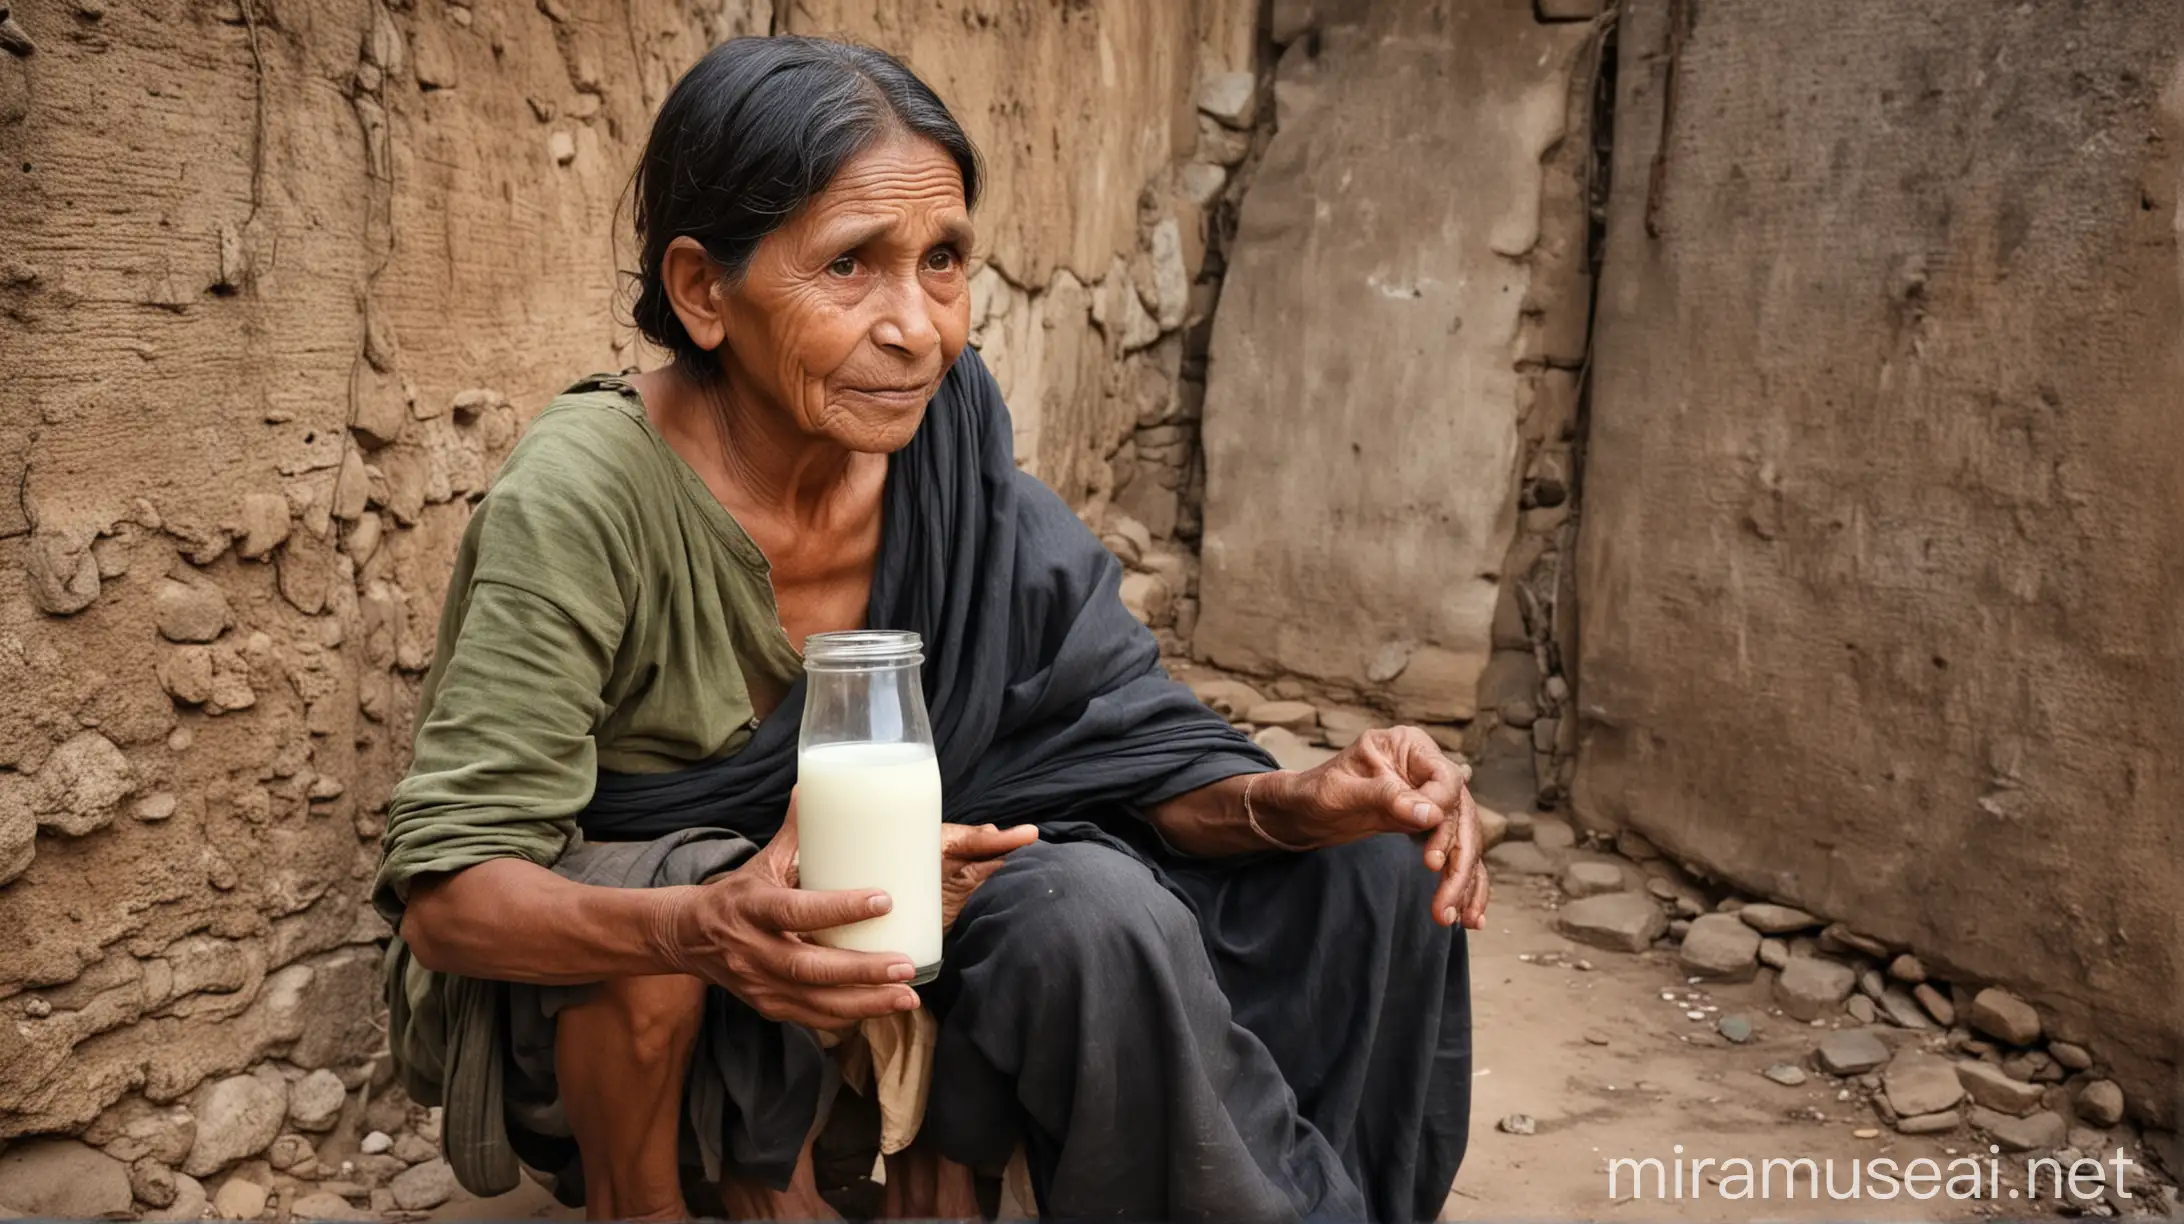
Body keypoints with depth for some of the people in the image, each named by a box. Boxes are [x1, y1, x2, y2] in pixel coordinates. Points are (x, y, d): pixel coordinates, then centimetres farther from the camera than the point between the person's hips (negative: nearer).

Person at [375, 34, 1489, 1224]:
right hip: (581, 982, -3)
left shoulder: (957, 479, -14)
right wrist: (702, 931, -46)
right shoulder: (583, 498, -27)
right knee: (668, 896, -39)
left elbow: (1123, 740, -12)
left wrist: (1294, 804, -32)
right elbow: (447, 894, -27)